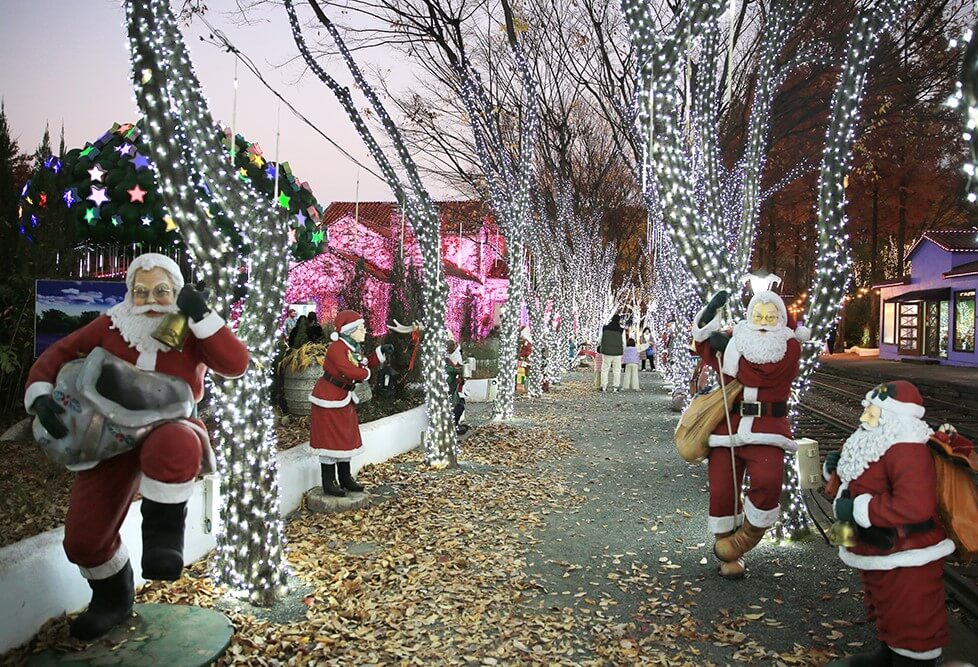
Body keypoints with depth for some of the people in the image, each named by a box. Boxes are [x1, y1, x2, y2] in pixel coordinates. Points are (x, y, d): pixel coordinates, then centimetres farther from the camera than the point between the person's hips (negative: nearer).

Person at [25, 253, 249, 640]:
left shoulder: (191, 332, -5)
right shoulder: (112, 325, 0)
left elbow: (236, 365, -20)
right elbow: (58, 354, 8)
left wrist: (203, 316, -25)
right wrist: (40, 396, -9)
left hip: (168, 429, -3)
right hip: (112, 436, 4)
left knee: (171, 446, -44)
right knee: (82, 539, -1)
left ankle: (162, 532, -19)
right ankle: (113, 599, 31)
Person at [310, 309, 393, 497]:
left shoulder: (355, 348, 8)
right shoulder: (337, 348, -23)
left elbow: (365, 364, 16)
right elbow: (349, 370, -33)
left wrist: (381, 352, 4)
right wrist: (366, 374, -14)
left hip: (345, 398, 10)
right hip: (329, 398, -10)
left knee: (347, 437, 15)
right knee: (330, 439, -2)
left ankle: (345, 479, 26)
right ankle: (329, 484, 8)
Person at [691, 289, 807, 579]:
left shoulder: (789, 346, 0)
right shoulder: (736, 340, 13)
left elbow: (760, 374, -15)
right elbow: (704, 347, 28)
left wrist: (728, 348, -9)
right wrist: (711, 313, 13)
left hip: (766, 430, -3)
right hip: (727, 426, 4)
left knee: (767, 482, -26)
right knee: (721, 491, 0)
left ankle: (747, 536, 3)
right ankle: (729, 557, 20)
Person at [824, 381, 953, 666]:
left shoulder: (906, 450, -28)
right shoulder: (877, 444, 3)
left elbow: (915, 506, -42)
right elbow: (858, 482, 21)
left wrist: (858, 509, -35)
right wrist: (835, 468, -1)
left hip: (907, 559, -11)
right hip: (879, 555, 11)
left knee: (912, 619, 6)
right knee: (885, 609, 29)